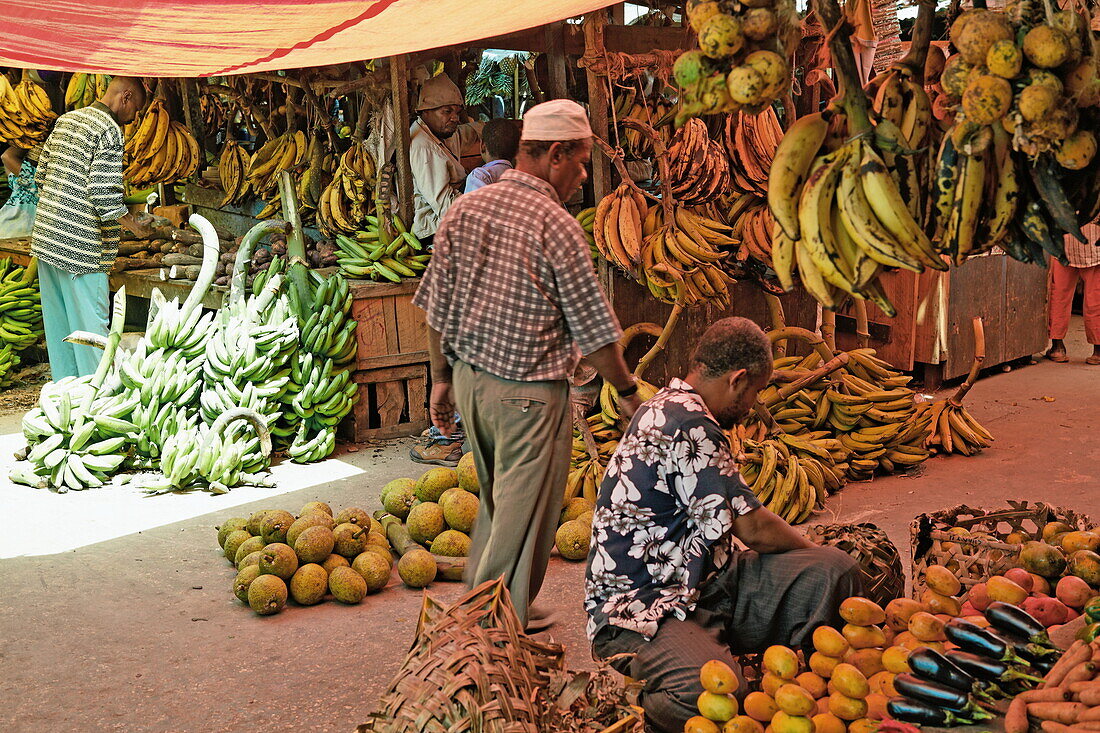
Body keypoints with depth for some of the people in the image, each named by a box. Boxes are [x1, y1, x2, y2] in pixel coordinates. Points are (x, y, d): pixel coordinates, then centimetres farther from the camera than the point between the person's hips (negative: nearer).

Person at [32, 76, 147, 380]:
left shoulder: (66, 119, 14)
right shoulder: (109, 130, -13)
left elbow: (40, 176, 17)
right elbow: (105, 194, -20)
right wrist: (132, 223, -5)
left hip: (45, 237, 9)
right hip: (79, 245, -9)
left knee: (57, 323, 15)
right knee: (90, 325, -2)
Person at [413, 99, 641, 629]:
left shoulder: (464, 209, 2)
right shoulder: (556, 225, -16)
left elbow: (437, 308, 6)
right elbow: (593, 331, -12)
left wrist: (442, 376, 17)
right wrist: (627, 392, 2)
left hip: (469, 380, 7)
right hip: (529, 393, -7)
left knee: (495, 501, 23)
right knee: (524, 516, 6)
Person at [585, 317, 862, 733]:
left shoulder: (671, 409, 16)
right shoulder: (689, 426, -19)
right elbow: (753, 528, -13)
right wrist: (811, 550, 8)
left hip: (705, 585, 10)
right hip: (639, 608, -10)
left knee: (834, 571, -6)